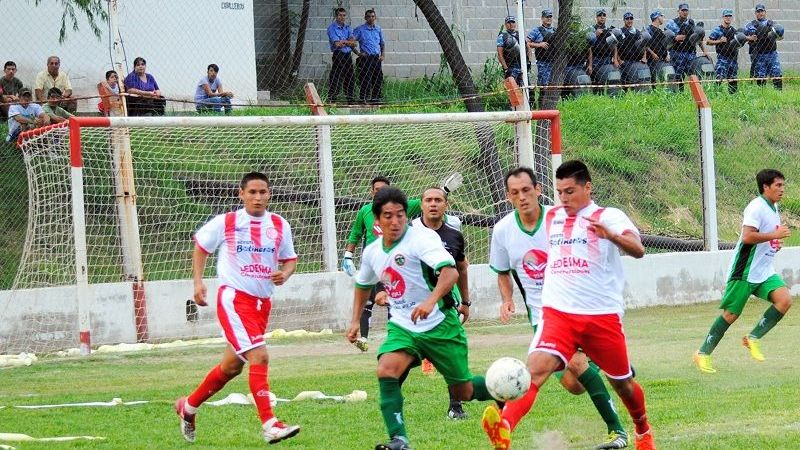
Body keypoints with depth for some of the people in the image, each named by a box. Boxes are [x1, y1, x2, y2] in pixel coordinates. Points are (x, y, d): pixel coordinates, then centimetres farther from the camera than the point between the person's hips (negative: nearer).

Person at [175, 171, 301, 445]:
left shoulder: (279, 226, 5)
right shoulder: (226, 223, -4)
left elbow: (290, 259, 16)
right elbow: (200, 246, 11)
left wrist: (284, 274, -7)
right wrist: (198, 282, 2)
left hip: (262, 302, 6)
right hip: (234, 298, -6)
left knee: (232, 365, 16)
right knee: (259, 356, -21)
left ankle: (188, 407, 37)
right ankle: (269, 425, -23)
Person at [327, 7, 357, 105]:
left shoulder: (347, 28, 14)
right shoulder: (332, 27, -5)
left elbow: (354, 41, 0)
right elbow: (337, 44, -15)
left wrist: (343, 42, -15)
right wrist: (349, 42, -8)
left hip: (348, 56, 6)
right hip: (338, 55, -6)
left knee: (349, 78, 10)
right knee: (335, 80, -10)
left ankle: (351, 100, 18)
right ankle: (331, 100, -10)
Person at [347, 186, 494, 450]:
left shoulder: (421, 238, -17)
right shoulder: (372, 252, 4)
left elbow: (450, 271, -34)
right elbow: (363, 285, 27)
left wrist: (431, 300, -49)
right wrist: (356, 321, 20)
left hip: (440, 325, -4)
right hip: (403, 327, 5)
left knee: (464, 392, 6)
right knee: (386, 370, -26)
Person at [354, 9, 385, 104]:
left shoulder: (378, 29, 13)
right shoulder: (360, 29, 0)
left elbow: (382, 43, 22)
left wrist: (382, 55, 9)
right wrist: (358, 53, -8)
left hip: (376, 57, 5)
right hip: (365, 57, -5)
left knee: (378, 78, 4)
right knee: (365, 80, -8)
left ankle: (375, 98, 13)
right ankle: (363, 98, -4)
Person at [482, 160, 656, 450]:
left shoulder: (608, 217, -3)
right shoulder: (551, 218, 13)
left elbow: (637, 250, -20)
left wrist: (611, 235, -39)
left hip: (603, 315, -2)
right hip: (558, 314, 2)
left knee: (622, 383, 14)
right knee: (536, 367, -24)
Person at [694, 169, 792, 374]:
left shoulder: (773, 208, 14)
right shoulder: (756, 207, -16)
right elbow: (747, 237, -27)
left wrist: (776, 242, 13)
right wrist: (775, 235, -24)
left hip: (765, 271, 8)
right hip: (745, 271, -8)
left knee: (784, 299, -15)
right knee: (731, 314, -3)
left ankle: (753, 338, -5)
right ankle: (703, 354, 10)